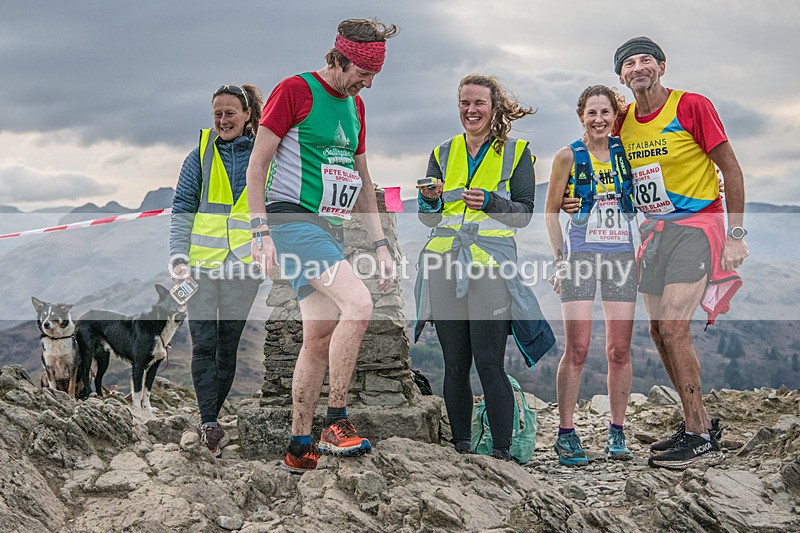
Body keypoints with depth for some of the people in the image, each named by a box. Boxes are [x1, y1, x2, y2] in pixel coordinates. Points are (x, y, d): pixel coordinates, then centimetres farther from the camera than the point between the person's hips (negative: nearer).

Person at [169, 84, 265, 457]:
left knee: (229, 347, 6)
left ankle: (209, 421, 17)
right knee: (204, 344, -9)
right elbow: (182, 209, 5)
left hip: (244, 265, 1)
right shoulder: (201, 154, 6)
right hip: (202, 264, -1)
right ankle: (209, 424, -9)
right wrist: (178, 257, -5)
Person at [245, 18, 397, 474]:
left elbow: (363, 181, 23)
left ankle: (300, 448, 14)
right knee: (359, 304, -24)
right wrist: (261, 231, -16)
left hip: (331, 230, 8)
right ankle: (337, 421, -16)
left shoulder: (356, 105, 16)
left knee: (320, 338, 6)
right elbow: (257, 166, -8)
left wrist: (380, 244, 16)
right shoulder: (295, 91, -6)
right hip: (293, 219, -8)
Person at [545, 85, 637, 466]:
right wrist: (560, 259, -2)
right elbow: (551, 211, 5)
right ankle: (566, 434, 0)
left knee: (620, 350, 3)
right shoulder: (569, 156, 1)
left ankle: (617, 433, 13)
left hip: (621, 256, 3)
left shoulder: (625, 150, 8)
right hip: (580, 256, -3)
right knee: (576, 349, -7)